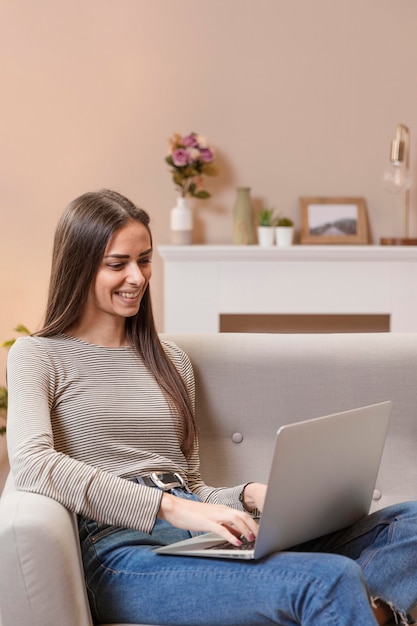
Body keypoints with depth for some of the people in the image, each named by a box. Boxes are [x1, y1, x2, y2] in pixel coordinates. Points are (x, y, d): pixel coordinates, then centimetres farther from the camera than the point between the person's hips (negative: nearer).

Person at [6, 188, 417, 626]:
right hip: (124, 550, -7)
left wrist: (250, 496, 2)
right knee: (330, 579, -36)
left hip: (203, 542, 7)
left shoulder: (170, 360, 26)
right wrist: (172, 508, -20)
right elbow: (31, 465, -13)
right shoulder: (37, 357, 7)